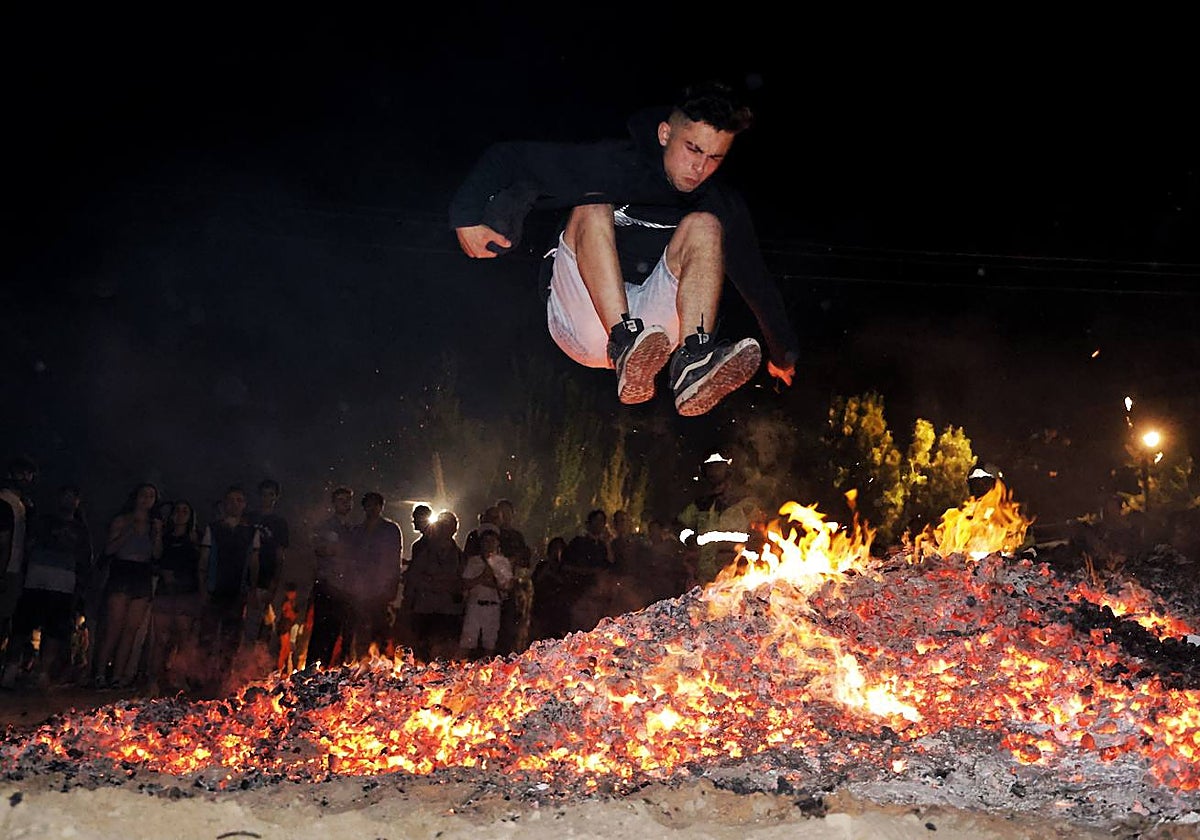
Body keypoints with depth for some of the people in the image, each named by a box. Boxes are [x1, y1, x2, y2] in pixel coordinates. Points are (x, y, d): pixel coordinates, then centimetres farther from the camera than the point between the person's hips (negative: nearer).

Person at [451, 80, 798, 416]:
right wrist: (466, 217, -15)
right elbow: (507, 158, -4)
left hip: (655, 324, 2)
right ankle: (626, 345, -46)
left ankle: (693, 363, -39)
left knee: (704, 225, -17)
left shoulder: (722, 206, 5)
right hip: (583, 324, -2)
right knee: (593, 207, -24)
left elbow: (756, 280, 15)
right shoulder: (611, 163, -5)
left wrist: (782, 352, 14)